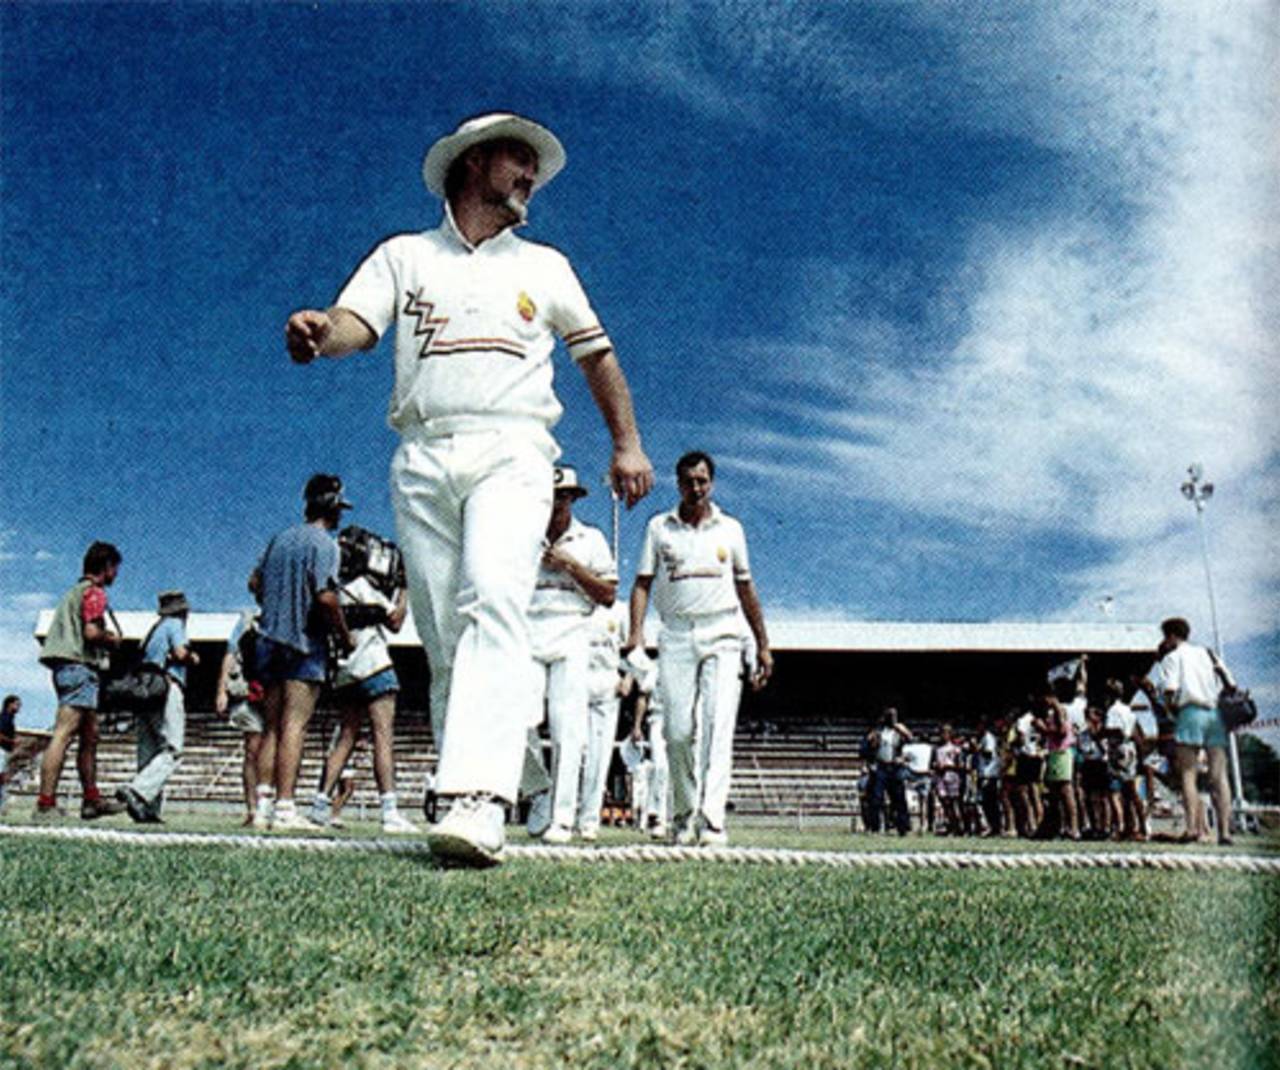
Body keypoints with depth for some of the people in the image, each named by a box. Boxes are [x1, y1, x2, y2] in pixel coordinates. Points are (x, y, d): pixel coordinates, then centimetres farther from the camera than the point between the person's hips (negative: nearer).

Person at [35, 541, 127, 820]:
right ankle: (46, 804, -17)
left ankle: (92, 800, 18)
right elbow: (91, 632, -18)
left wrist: (106, 640, 16)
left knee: (90, 735, 14)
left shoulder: (75, 591, 24)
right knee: (63, 735, -14)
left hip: (66, 668, 11)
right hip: (79, 666, -11)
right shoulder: (94, 591, -6)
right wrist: (113, 640, 0)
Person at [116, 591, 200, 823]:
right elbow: (180, 653, -10)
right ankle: (136, 791, -30)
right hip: (166, 688, -8)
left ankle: (149, 809, 0)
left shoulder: (154, 629, 26)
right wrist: (193, 658, 11)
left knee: (148, 752, 5)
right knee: (172, 751, -12)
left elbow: (144, 658, 18)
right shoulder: (175, 624, 4)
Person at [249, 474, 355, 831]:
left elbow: (255, 582, 20)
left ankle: (263, 806, 8)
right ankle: (285, 808, -9)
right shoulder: (324, 544, -10)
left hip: (268, 641, 7)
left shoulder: (281, 538, 13)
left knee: (271, 727, 10)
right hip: (304, 646, -7)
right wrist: (345, 637, -9)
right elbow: (325, 597, -20)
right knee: (294, 726, -7)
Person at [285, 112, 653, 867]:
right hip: (424, 460, 2)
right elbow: (357, 324, 2)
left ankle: (481, 800, -34)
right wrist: (320, 333, -23)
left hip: (511, 451, -1)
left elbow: (596, 352, 26)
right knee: (443, 636, -1)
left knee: (495, 602, -24)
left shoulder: (545, 265, 22)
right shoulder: (404, 256, 18)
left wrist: (628, 444, 16)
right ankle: (466, 790, 7)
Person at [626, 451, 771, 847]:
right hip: (676, 636, 0)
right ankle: (684, 814, 16)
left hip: (721, 634, 0)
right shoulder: (659, 527, 10)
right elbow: (643, 583, 6)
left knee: (718, 725, -13)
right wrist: (636, 634, -10)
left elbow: (745, 588, 17)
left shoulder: (730, 528, 13)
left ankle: (712, 819, -17)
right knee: (678, 730, 0)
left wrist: (763, 646, 15)